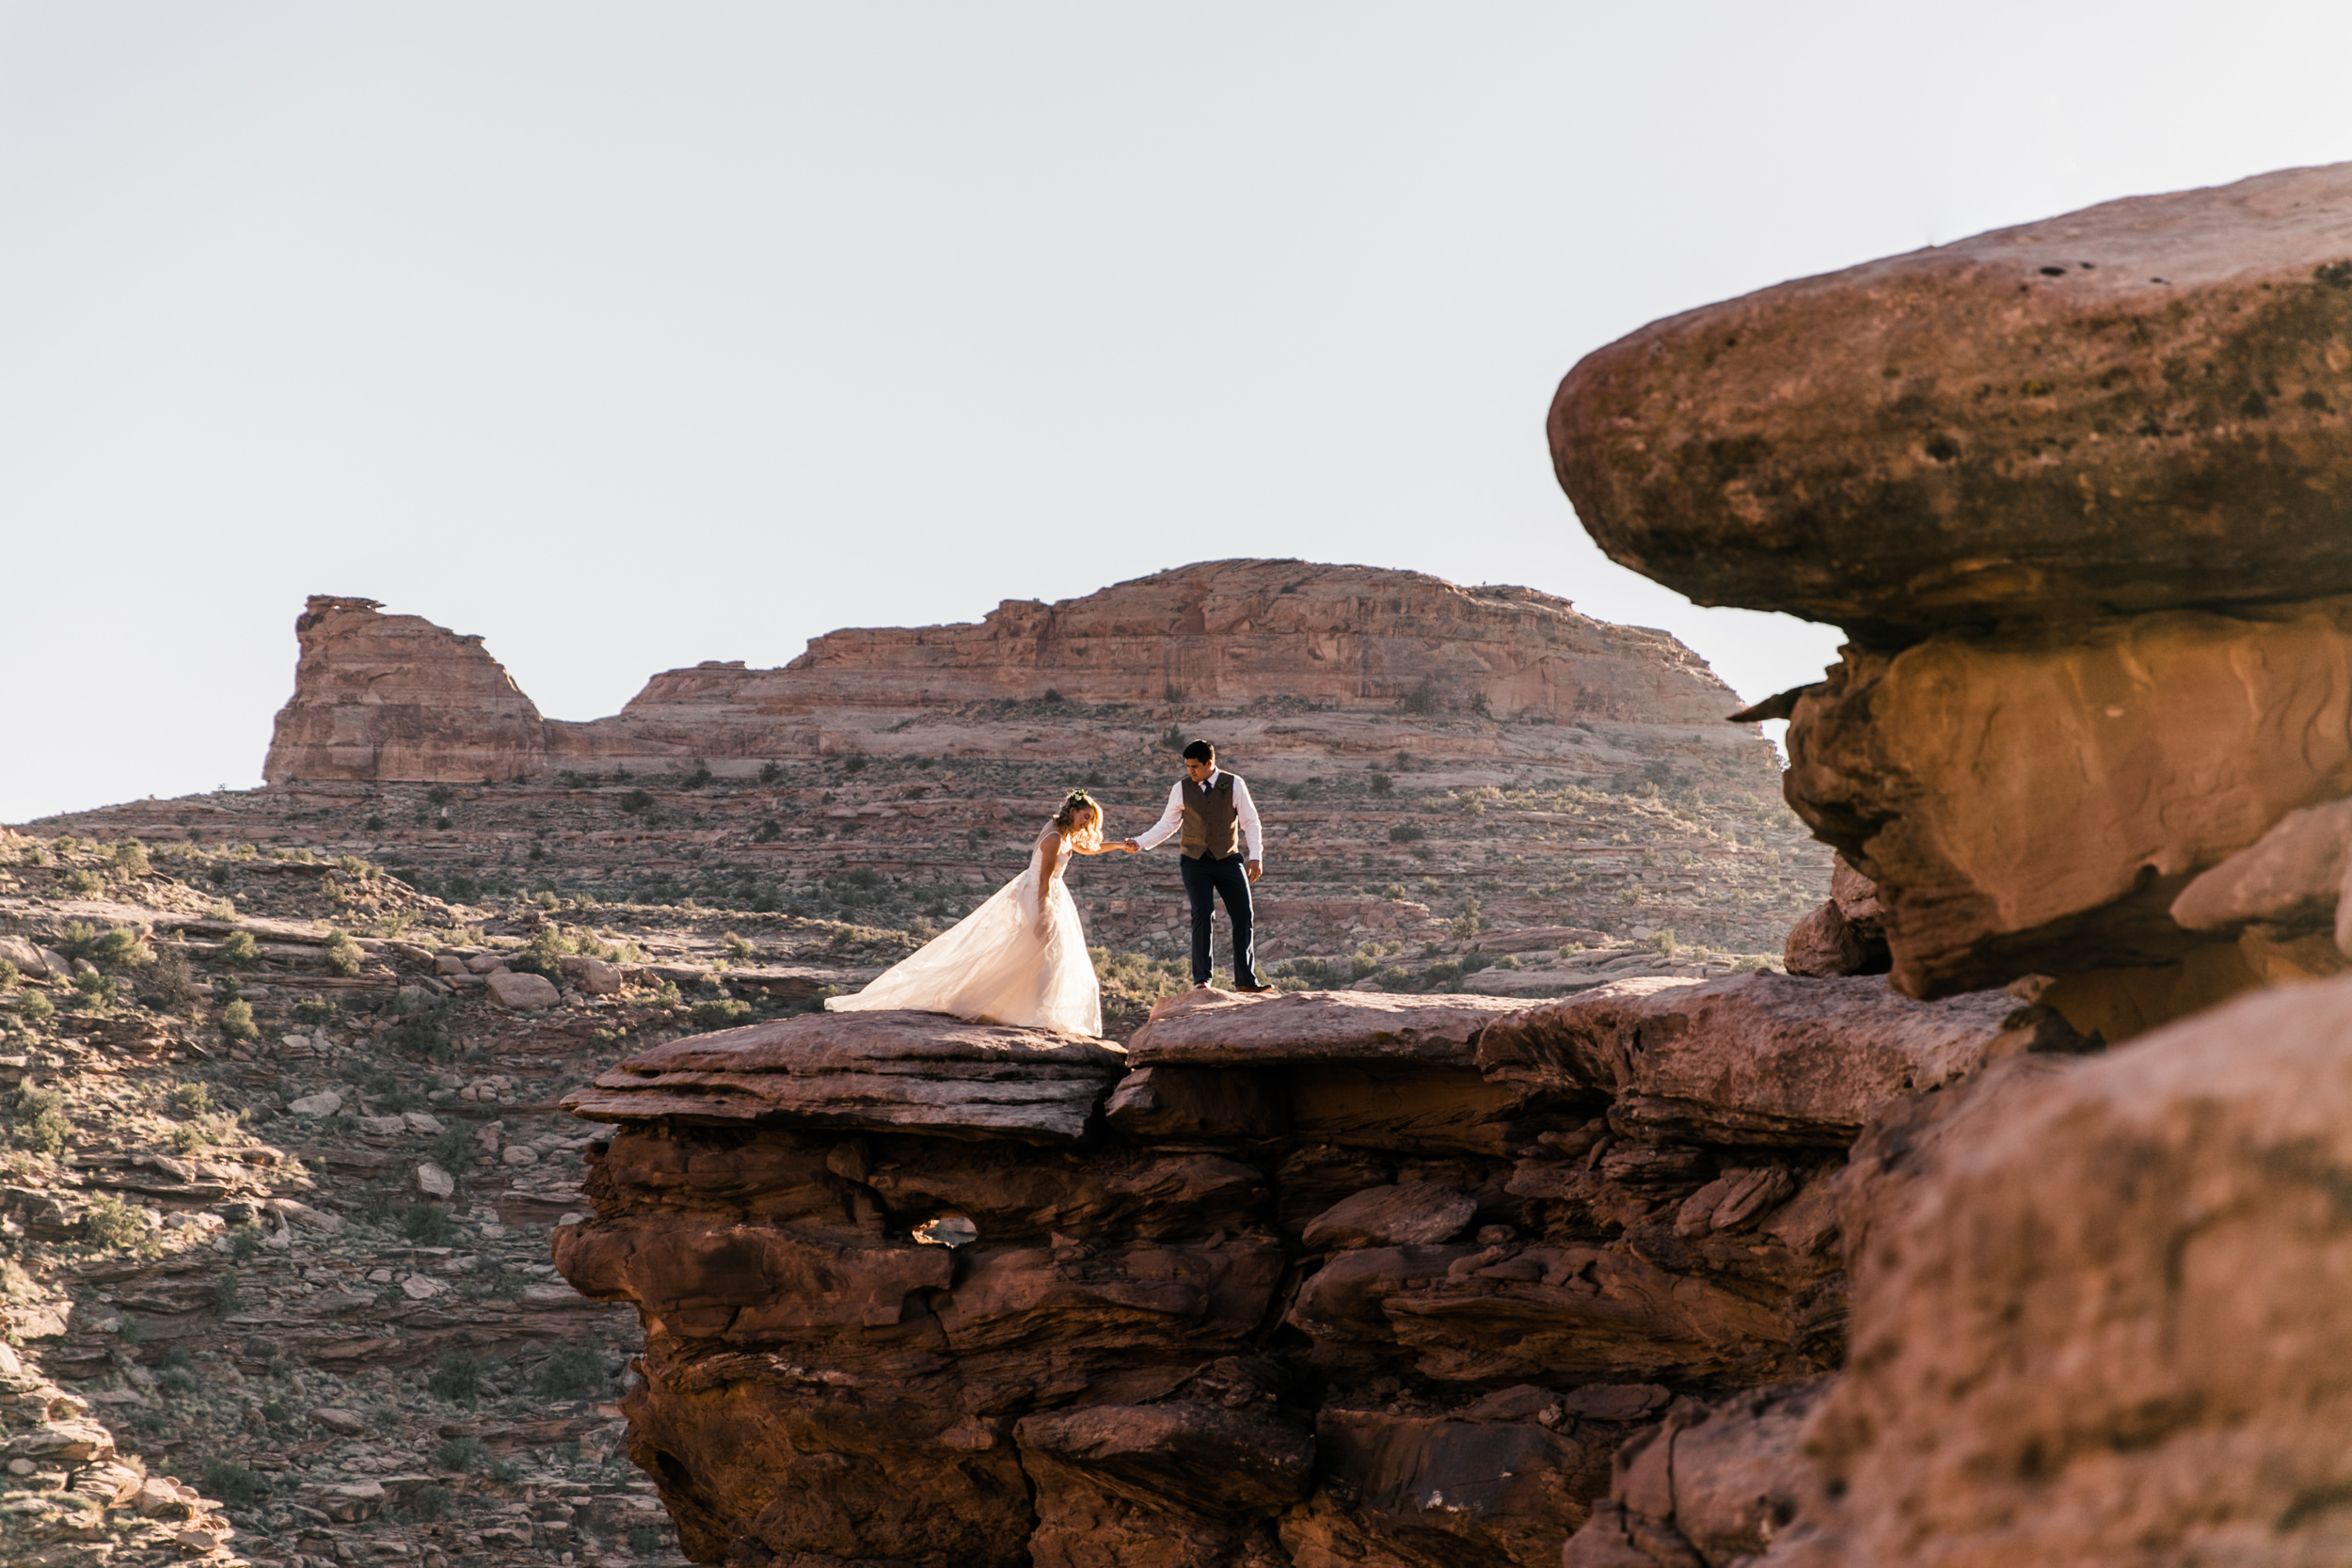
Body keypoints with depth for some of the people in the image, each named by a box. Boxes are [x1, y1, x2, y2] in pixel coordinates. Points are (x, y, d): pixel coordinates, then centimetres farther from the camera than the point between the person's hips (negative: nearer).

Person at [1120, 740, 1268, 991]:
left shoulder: (1234, 784, -3)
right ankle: (1202, 978, -8)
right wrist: (1139, 843, -4)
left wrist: (1255, 856, -9)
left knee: (1243, 916, -2)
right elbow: (1167, 824, 6)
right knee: (1202, 915, -12)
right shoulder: (1182, 789, -1)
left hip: (1228, 859, 1)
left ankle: (1246, 980, 5)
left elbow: (1250, 822, 0)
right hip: (1196, 862, -1)